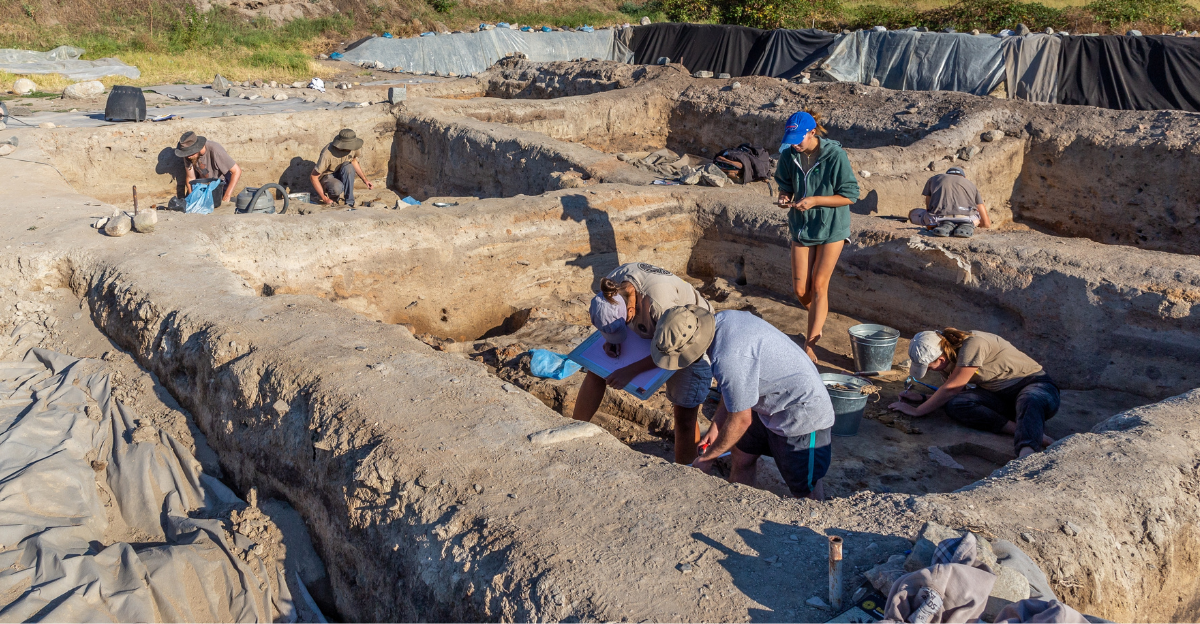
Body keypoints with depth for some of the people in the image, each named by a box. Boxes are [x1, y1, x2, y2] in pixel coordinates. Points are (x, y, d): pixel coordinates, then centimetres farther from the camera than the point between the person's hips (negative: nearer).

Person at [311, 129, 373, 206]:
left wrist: (364, 179, 0)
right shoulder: (327, 154, -31)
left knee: (348, 166, -32)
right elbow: (313, 176, -25)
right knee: (337, 188, -41)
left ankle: (349, 202, -23)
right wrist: (325, 199, -26)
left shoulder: (351, 148, -16)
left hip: (342, 175, 5)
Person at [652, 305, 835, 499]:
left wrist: (706, 458, -7)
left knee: (805, 491, 2)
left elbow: (741, 421, -21)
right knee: (741, 461, 15)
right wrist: (715, 426, 8)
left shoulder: (728, 359, -34)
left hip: (802, 416, -10)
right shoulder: (722, 319, -7)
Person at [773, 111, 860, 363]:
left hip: (831, 227, -4)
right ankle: (819, 322, 34)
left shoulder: (835, 156, -19)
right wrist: (785, 197, -13)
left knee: (819, 285, -4)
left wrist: (815, 200, -25)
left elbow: (850, 196, -15)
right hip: (801, 226, 4)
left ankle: (809, 344, 1)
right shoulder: (789, 155, -5)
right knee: (800, 288, 3)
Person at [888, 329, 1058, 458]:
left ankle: (1026, 453, -65)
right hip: (999, 395, 7)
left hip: (1035, 384, -7)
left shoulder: (972, 345, -27)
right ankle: (1033, 433, -30)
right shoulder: (950, 359, 0)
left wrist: (917, 410, -14)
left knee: (1028, 403, -42)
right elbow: (955, 393, 13)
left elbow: (951, 389, -23)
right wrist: (924, 398, 2)